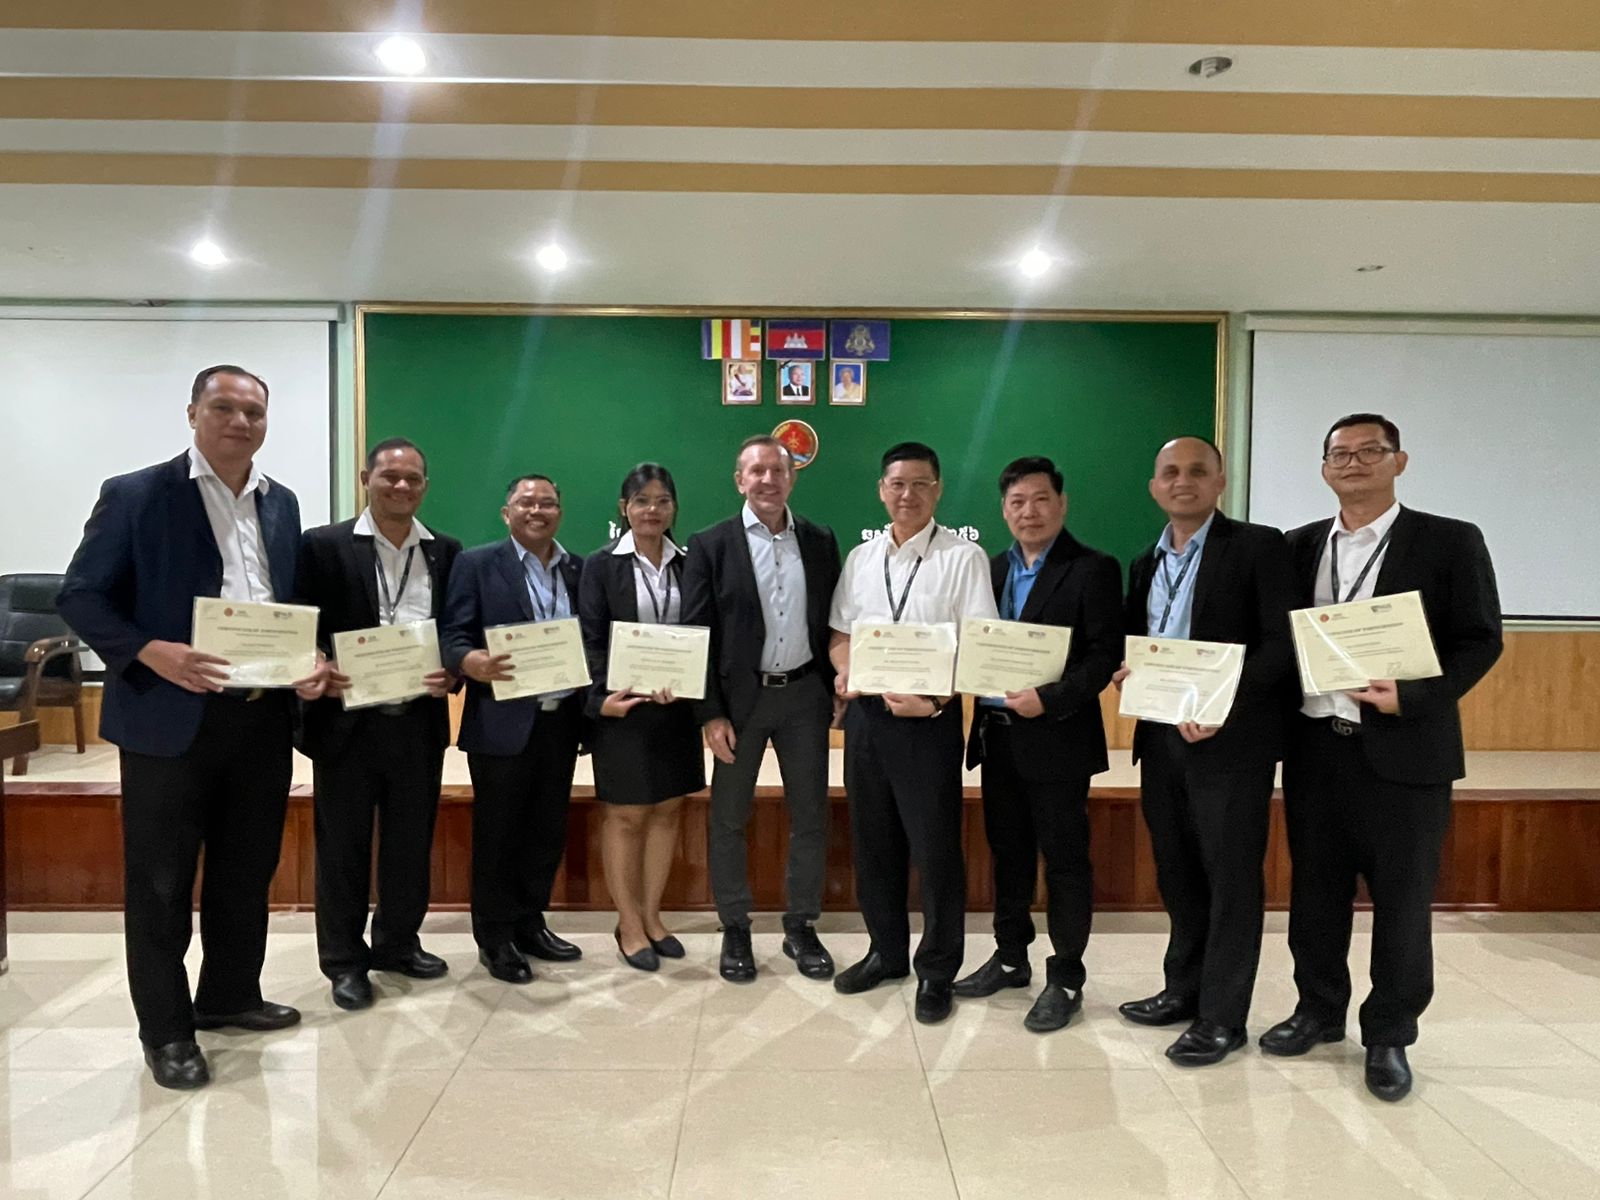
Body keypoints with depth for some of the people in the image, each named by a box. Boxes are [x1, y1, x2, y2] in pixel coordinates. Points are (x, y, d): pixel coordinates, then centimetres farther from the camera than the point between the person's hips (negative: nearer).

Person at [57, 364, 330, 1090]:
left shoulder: (282, 504, 11)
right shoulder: (134, 496, -5)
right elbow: (80, 596, -6)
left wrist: (313, 661, -3)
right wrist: (152, 653, -22)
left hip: (264, 716, 5)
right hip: (171, 716, -5)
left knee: (248, 870, 16)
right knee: (161, 883, 6)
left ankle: (230, 996, 35)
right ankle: (165, 1029, 21)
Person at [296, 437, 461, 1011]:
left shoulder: (446, 553, 7)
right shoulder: (324, 546, -2)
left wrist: (452, 674, -10)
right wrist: (315, 672, -21)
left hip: (419, 722, 3)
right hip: (347, 721, -3)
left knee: (411, 841, 14)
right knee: (343, 845, 8)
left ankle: (398, 943, 32)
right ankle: (345, 960, 23)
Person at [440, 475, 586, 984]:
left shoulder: (578, 570, 11)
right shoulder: (476, 563, -1)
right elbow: (451, 636, -8)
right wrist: (473, 663, -29)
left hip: (561, 721, 5)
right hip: (503, 722, -4)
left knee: (549, 830, 13)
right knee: (497, 833, 6)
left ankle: (530, 924, 29)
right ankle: (494, 938, 19)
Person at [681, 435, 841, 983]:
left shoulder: (820, 541, 5)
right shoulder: (711, 545, -3)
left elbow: (832, 623, 9)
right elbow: (696, 634, -6)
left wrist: (836, 690, 3)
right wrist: (711, 714, -10)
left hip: (805, 695, 2)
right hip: (740, 698, -2)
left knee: (810, 817, 8)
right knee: (729, 819, 8)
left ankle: (801, 927, 24)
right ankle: (734, 930, 24)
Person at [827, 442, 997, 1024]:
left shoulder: (963, 557, -5)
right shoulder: (860, 558, 11)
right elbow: (840, 632, 14)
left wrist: (937, 698, -21)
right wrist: (844, 670, -6)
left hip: (930, 718, -5)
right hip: (865, 713, 5)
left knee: (935, 847, 2)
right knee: (872, 840, 15)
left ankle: (936, 971, 21)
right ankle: (886, 950, 34)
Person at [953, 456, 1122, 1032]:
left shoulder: (1093, 570, -8)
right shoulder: (993, 569, 12)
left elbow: (1105, 655, -13)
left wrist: (1049, 699, -23)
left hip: (1056, 738, -6)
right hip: (997, 735, 6)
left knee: (1065, 860, 5)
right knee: (1008, 851, 17)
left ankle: (1066, 978, 19)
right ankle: (1010, 957, 32)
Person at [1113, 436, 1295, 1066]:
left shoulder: (1257, 546, -5)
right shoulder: (1146, 564, 14)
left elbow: (1284, 643, -12)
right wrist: (1126, 672, -3)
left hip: (1230, 738, -6)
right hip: (1160, 737, 6)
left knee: (1230, 874, 2)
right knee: (1177, 871, 16)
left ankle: (1221, 1016, 14)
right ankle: (1185, 988, 31)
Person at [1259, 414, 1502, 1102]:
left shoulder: (1450, 542, -1)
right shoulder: (1300, 547, 9)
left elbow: (1480, 641, -5)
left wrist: (1413, 697, -19)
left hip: (1403, 748, -3)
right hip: (1313, 747, 4)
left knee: (1401, 900, 7)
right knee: (1315, 892, 13)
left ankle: (1389, 1037, 23)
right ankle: (1319, 1011, 31)